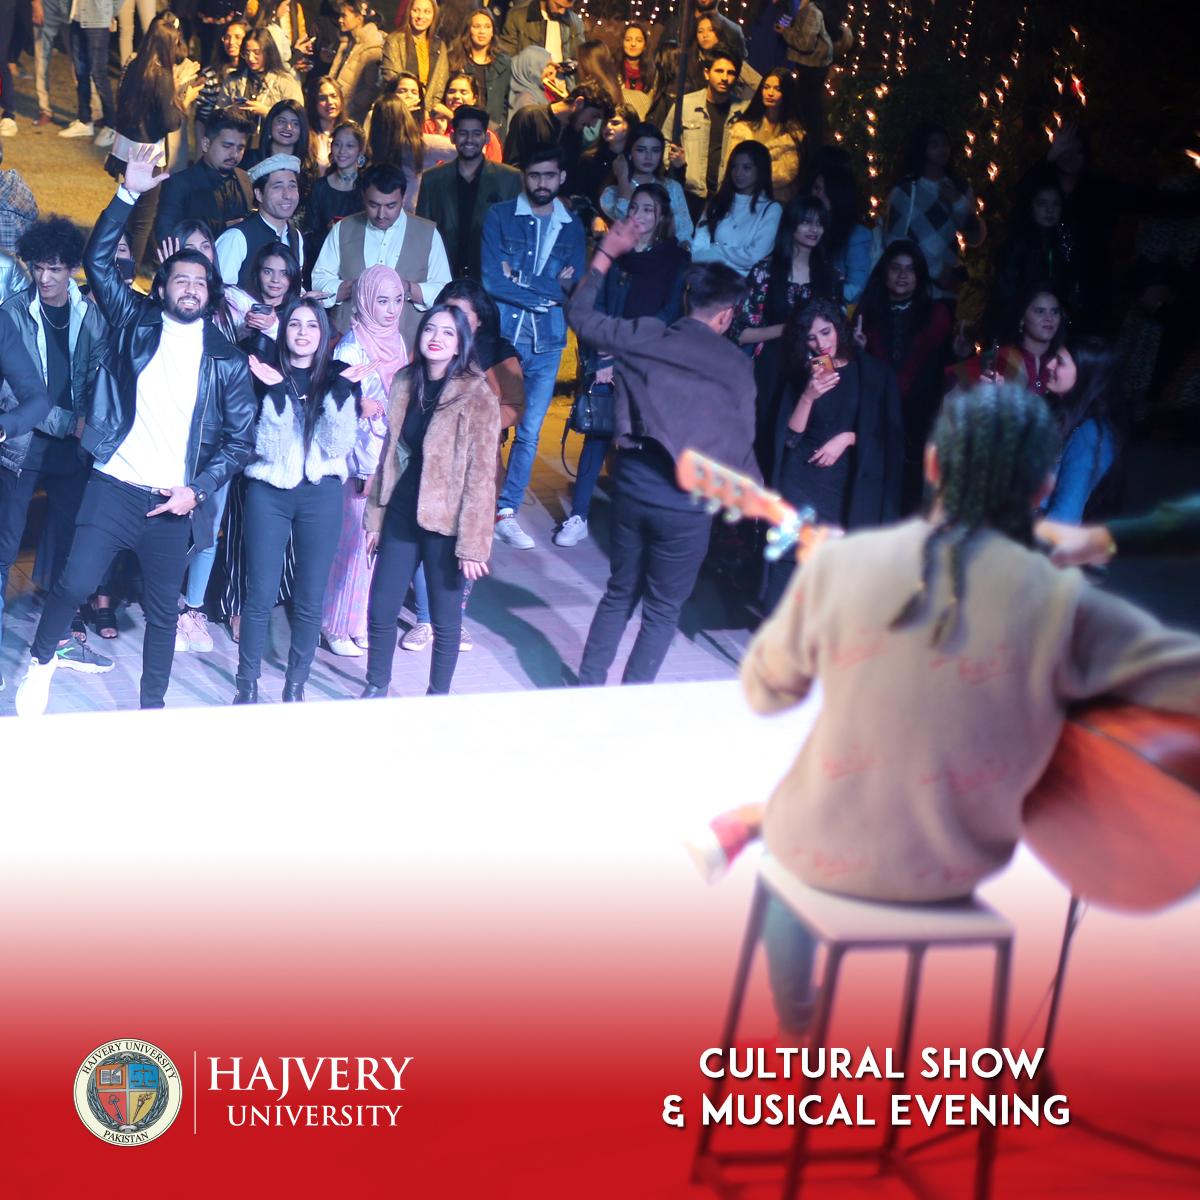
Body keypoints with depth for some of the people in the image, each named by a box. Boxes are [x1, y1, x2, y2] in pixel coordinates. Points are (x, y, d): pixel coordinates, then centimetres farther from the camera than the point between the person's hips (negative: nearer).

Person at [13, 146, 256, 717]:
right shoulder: (135, 321, 5)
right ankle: (41, 659, 13)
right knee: (74, 582, -14)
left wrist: (197, 489, -6)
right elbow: (97, 259, -4)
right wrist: (129, 193, -12)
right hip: (114, 483, -1)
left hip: (173, 499, 1)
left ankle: (152, 706, 22)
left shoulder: (227, 360, 6)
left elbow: (240, 438, 6)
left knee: (163, 609, 8)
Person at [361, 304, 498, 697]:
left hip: (444, 523, -5)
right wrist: (375, 515, 13)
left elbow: (481, 476, -14)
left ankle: (438, 697, 25)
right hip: (401, 517, 5)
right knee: (380, 609, 9)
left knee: (444, 618, 7)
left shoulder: (476, 397, -13)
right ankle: (376, 687, 29)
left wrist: (472, 544, -16)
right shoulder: (405, 384, 6)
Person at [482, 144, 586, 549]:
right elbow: (492, 281, -11)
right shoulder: (500, 217, -2)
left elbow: (576, 288, -2)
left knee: (530, 432, 6)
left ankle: (506, 512, 15)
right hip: (502, 336, -3)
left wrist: (519, 281, -11)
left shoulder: (571, 226, 7)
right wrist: (549, 290, -9)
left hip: (547, 342, 3)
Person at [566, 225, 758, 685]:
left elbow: (581, 316, 10)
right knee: (662, 609, 11)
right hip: (687, 500, -3)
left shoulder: (646, 335, -2)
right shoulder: (737, 365, -8)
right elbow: (740, 444, -6)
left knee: (620, 592, 21)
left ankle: (589, 687, 24)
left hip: (633, 485, 3)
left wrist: (605, 254, 19)